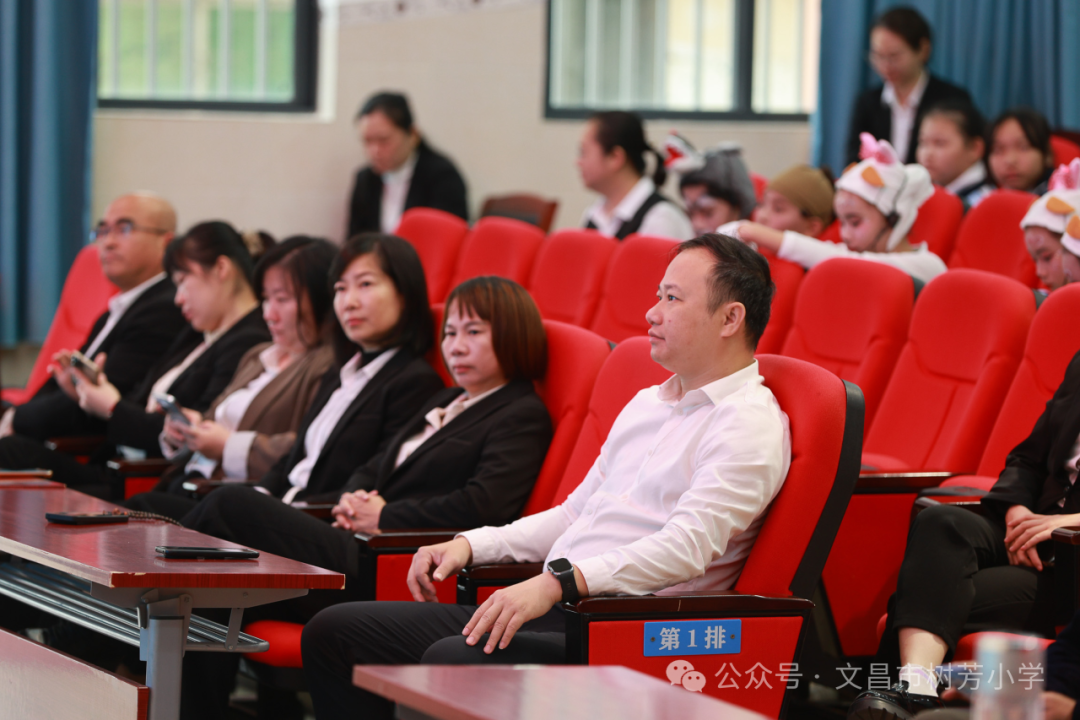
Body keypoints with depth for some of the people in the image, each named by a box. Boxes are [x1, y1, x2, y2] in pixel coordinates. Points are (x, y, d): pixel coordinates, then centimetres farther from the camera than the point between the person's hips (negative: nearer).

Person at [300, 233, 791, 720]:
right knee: (333, 632, 0)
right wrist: (471, 544, 15)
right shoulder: (646, 404, 24)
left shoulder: (751, 426, -8)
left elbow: (686, 547, -21)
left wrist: (557, 581, -31)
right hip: (551, 608, 10)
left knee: (450, 662, -35)